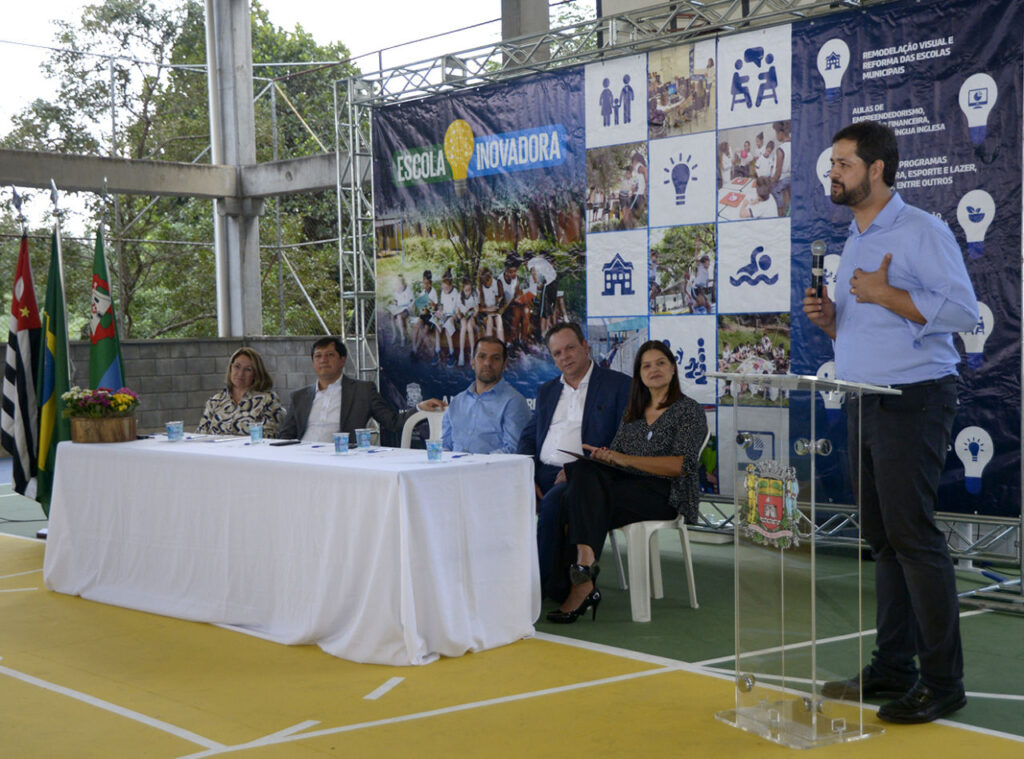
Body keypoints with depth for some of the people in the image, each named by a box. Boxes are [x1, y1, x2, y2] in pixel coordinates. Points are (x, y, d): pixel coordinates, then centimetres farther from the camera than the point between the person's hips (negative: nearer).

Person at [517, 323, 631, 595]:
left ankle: (540, 582, -20)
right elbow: (528, 438, 20)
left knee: (552, 502, -34)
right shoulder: (547, 390, 23)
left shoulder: (619, 385, 3)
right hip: (542, 473, 6)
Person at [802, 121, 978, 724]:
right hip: (865, 403, 9)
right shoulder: (855, 241, 19)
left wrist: (886, 295, -18)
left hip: (914, 399, -8)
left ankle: (942, 681, -2)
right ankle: (893, 669, 16)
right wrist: (830, 319, 6)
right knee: (882, 538, 9)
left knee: (913, 534, -9)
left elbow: (964, 312, -17)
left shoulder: (922, 232, -8)